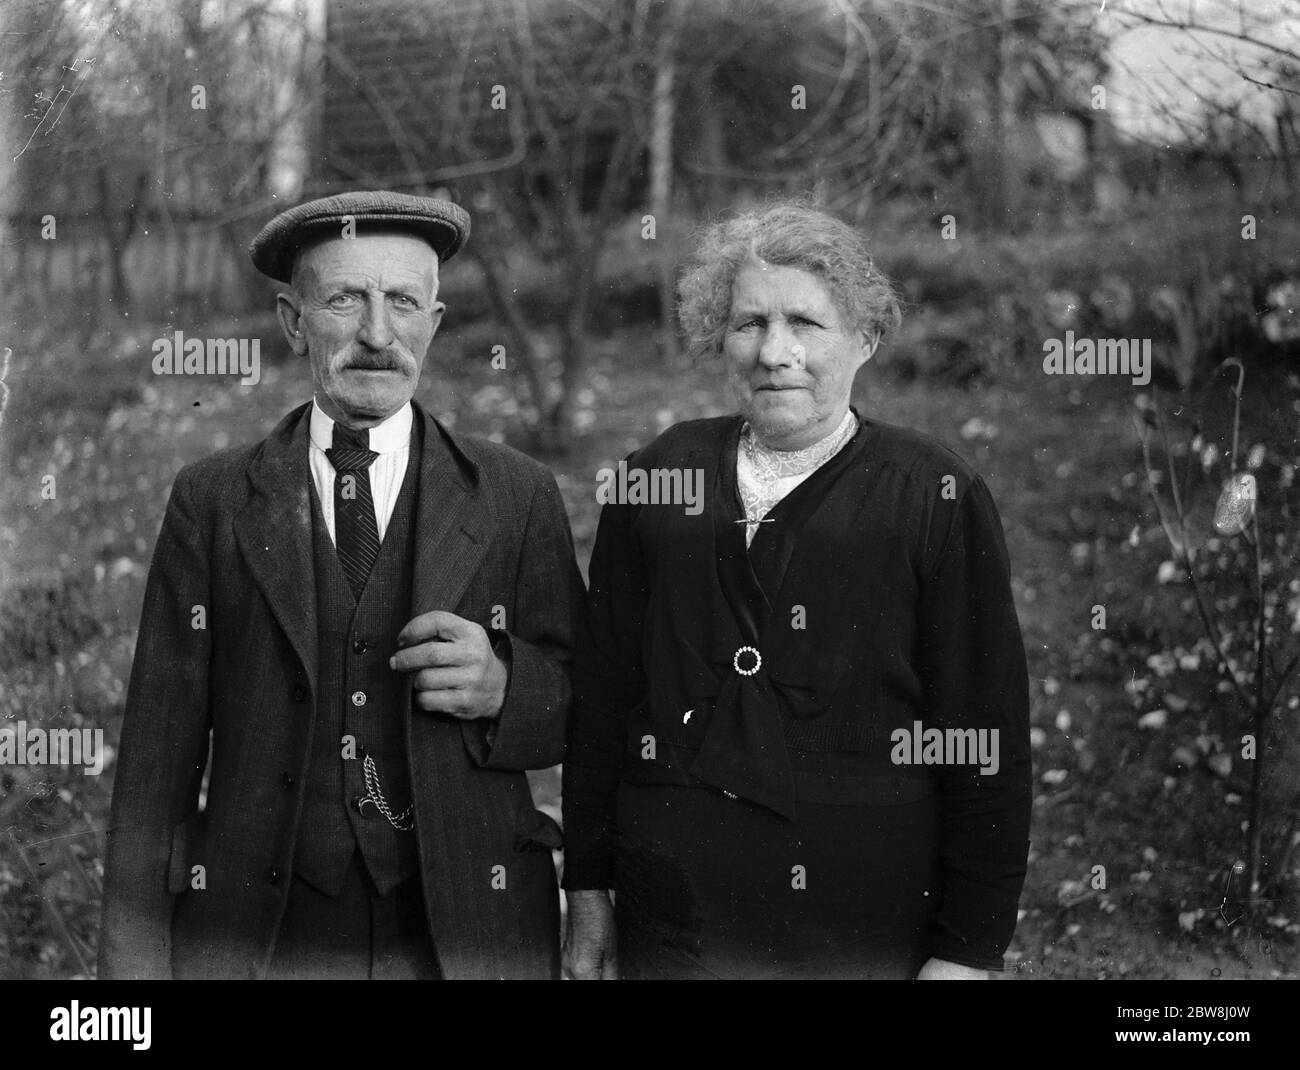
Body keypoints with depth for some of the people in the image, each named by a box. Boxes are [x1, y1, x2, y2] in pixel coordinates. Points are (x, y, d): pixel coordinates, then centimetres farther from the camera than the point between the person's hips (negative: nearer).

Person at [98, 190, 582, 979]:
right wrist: (137, 958, -4)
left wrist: (505, 688, -15)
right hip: (254, 933, 0)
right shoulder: (213, 499, 3)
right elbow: (161, 746, 1)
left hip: (468, 927, 0)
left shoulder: (517, 495, 3)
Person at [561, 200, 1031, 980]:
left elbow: (988, 740, -5)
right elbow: (601, 695, 9)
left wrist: (967, 951, -8)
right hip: (668, 924, 3)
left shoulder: (938, 497, -5)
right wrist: (588, 890, 8)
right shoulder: (657, 477, 4)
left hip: (866, 936, -2)